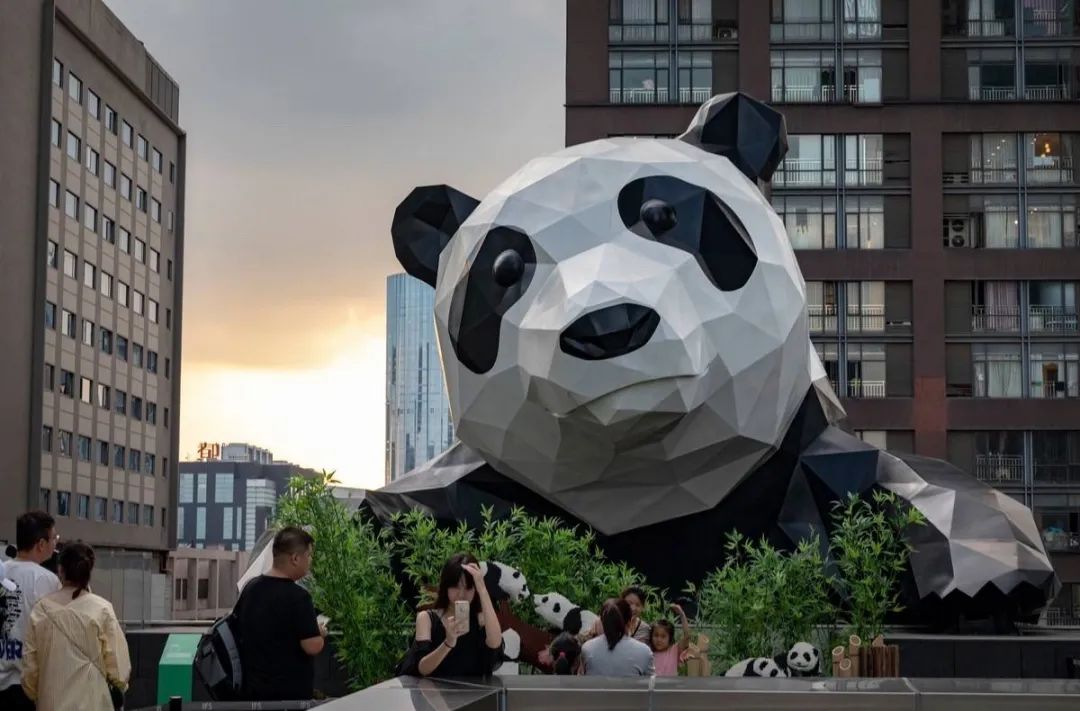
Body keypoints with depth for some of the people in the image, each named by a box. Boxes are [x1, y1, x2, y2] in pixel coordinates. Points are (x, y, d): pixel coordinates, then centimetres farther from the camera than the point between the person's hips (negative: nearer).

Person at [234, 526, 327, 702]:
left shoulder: (251, 588, 5)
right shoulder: (297, 597, -19)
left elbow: (238, 629, 19)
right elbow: (312, 646, -22)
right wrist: (320, 633, 0)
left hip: (253, 688, 8)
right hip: (291, 693, -8)